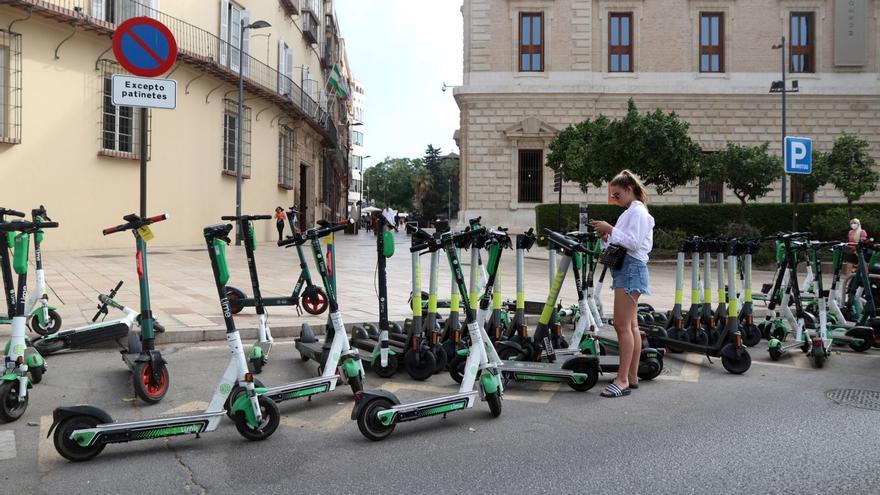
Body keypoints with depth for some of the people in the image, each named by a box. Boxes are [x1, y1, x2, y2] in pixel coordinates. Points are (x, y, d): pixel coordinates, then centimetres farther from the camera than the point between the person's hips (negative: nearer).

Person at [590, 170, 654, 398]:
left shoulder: (637, 212, -8)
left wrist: (610, 229, -19)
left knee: (622, 324, -13)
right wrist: (606, 237, 5)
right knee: (631, 325, 10)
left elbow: (634, 242, -19)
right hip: (627, 269, 10)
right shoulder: (630, 212, 21)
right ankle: (632, 376, 14)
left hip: (631, 268, -10)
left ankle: (622, 380, -13)